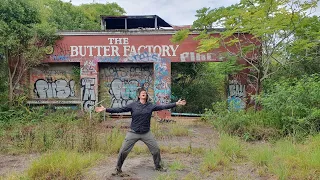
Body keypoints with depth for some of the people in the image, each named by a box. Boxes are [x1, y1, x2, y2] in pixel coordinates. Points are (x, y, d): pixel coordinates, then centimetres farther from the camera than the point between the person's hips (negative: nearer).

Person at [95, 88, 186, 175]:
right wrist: (105, 109, -16)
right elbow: (120, 109, -9)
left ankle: (158, 166, 31)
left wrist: (176, 103, -11)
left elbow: (163, 106, -5)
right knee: (123, 151, -2)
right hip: (133, 132, -2)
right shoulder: (133, 105, -6)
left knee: (156, 149, 6)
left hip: (146, 133, 2)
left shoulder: (151, 106, -1)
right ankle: (118, 169, 19)